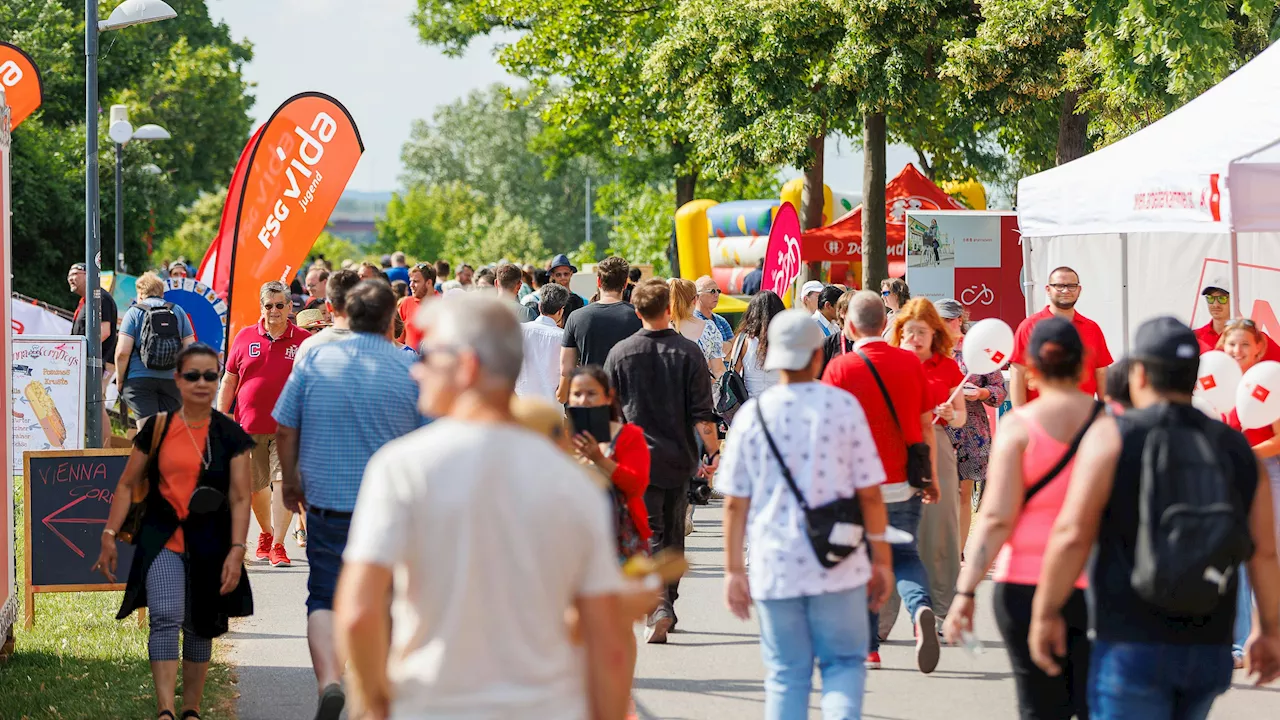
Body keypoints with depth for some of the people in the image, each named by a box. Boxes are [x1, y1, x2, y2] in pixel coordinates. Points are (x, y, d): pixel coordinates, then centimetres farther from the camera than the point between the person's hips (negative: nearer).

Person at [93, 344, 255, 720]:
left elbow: (240, 498, -3)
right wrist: (109, 536, 1)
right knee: (166, 618, -19)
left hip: (210, 544, 1)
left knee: (199, 628, 11)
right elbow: (127, 485, 7)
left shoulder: (230, 435, 0)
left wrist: (236, 552, -12)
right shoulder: (158, 428, 1)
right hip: (162, 538, -1)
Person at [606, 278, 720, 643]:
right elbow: (702, 414, -8)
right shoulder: (688, 352, -5)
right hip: (679, 459, 1)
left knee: (649, 535, -4)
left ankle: (658, 606, -24)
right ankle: (668, 607, 26)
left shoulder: (620, 353, -3)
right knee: (673, 534, 16)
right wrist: (713, 452, 1)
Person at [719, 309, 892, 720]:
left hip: (775, 567, 1)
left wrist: (734, 570, 10)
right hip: (839, 567, -1)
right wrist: (881, 560, 7)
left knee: (785, 677, 9)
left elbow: (734, 503, 1)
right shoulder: (843, 406, -4)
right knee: (844, 664, 8)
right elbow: (869, 493, -2)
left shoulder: (752, 415, -1)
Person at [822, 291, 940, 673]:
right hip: (905, 483, 2)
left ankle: (868, 648, 11)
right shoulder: (911, 362, 1)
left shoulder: (840, 368, -9)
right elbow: (926, 425, 6)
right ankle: (922, 608, -15)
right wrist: (930, 478, 15)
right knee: (905, 556, 14)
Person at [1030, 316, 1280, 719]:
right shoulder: (1236, 450, 6)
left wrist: (1046, 613, -4)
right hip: (1210, 651, 5)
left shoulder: (1113, 437, -7)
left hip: (1132, 644, -5)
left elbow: (1073, 535, -14)